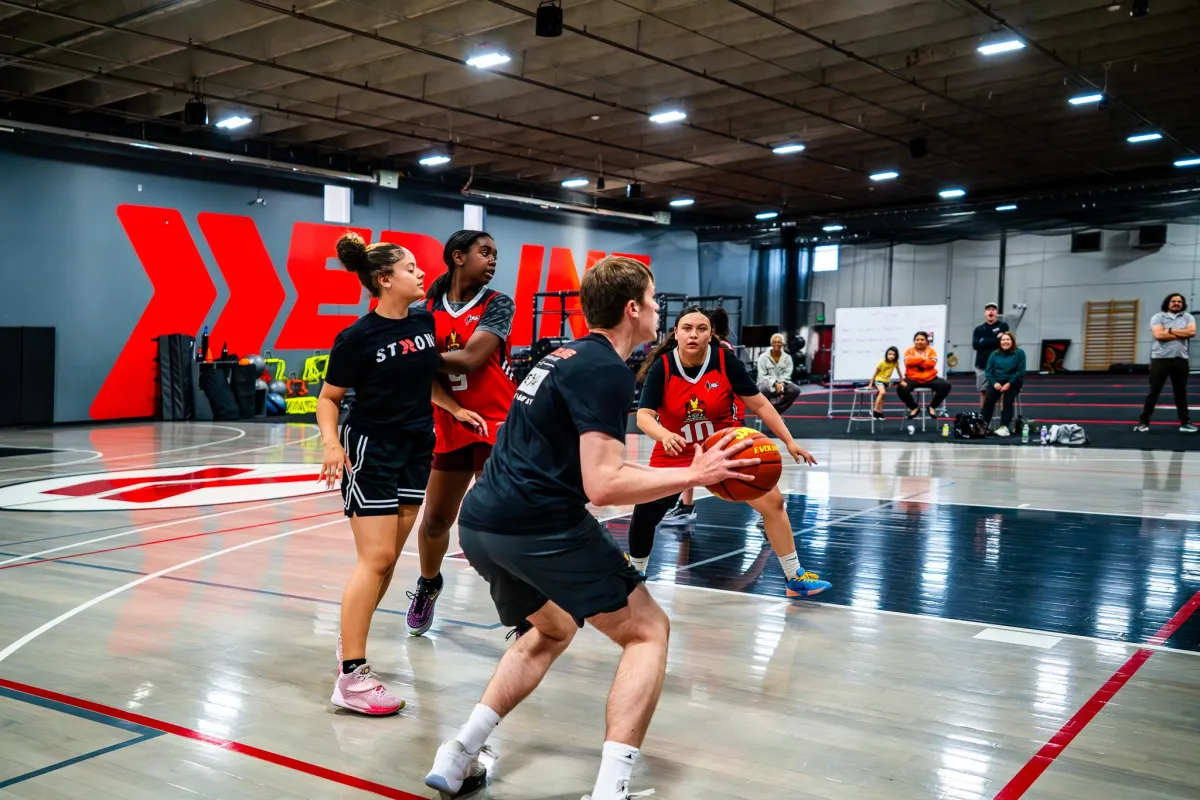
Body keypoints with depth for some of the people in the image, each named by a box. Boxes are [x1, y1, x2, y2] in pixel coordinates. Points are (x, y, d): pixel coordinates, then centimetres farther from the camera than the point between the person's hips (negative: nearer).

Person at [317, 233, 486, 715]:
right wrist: (331, 444, -24)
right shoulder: (358, 337, -15)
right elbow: (328, 398, -8)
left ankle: (350, 641, 27)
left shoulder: (424, 322, 3)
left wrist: (455, 409, 11)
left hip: (416, 448, 7)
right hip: (371, 451, -7)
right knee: (375, 558, -10)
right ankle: (351, 679, -6)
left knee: (389, 557, 10)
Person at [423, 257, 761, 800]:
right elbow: (603, 486, -18)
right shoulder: (607, 370, -9)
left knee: (552, 630, 31)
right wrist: (692, 475, -9)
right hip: (540, 526, -9)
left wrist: (674, 474, 25)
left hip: (482, 523, 9)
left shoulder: (567, 355, 19)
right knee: (647, 631, 4)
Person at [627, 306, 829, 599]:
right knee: (643, 517, -4)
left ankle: (794, 578, 7)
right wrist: (664, 436, -45)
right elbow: (644, 416, -24)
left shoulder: (725, 361, -16)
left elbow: (759, 404, -8)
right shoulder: (661, 368, -17)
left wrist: (789, 441, -10)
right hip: (675, 454, 0)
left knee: (772, 500, -9)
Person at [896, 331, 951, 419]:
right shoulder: (909, 351, 6)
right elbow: (908, 362, -14)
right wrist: (922, 358, -14)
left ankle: (932, 407, 0)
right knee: (901, 388, -31)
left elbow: (932, 363, -13)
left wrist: (915, 362, -12)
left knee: (946, 385, -22)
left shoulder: (931, 350, 6)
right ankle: (914, 408, -4)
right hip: (913, 379, -1)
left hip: (930, 378, 1)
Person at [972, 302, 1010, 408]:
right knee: (983, 392, 7)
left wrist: (985, 342, -12)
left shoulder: (1003, 326, 3)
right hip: (982, 365, 3)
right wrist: (995, 340, -13)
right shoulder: (979, 329, 8)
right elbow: (976, 344, -9)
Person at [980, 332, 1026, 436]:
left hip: (1012, 382, -2)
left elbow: (1020, 372, -7)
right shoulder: (994, 354, 9)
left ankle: (1004, 427, -31)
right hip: (997, 381, 3)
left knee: (1008, 401, -28)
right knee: (989, 400, -23)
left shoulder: (1019, 353, -2)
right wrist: (994, 383, -14)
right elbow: (989, 371, 5)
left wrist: (1009, 384, -17)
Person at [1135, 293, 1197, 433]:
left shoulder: (1188, 317, 9)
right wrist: (1182, 334, -8)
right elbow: (1159, 335, -16)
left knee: (1181, 392, 10)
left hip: (1180, 360, 3)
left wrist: (1170, 330, -10)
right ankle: (1143, 421, 5)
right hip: (1160, 359, -2)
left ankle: (1185, 422, 18)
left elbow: (1192, 332, -10)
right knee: (1154, 391, 0)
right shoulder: (1158, 317, 1)